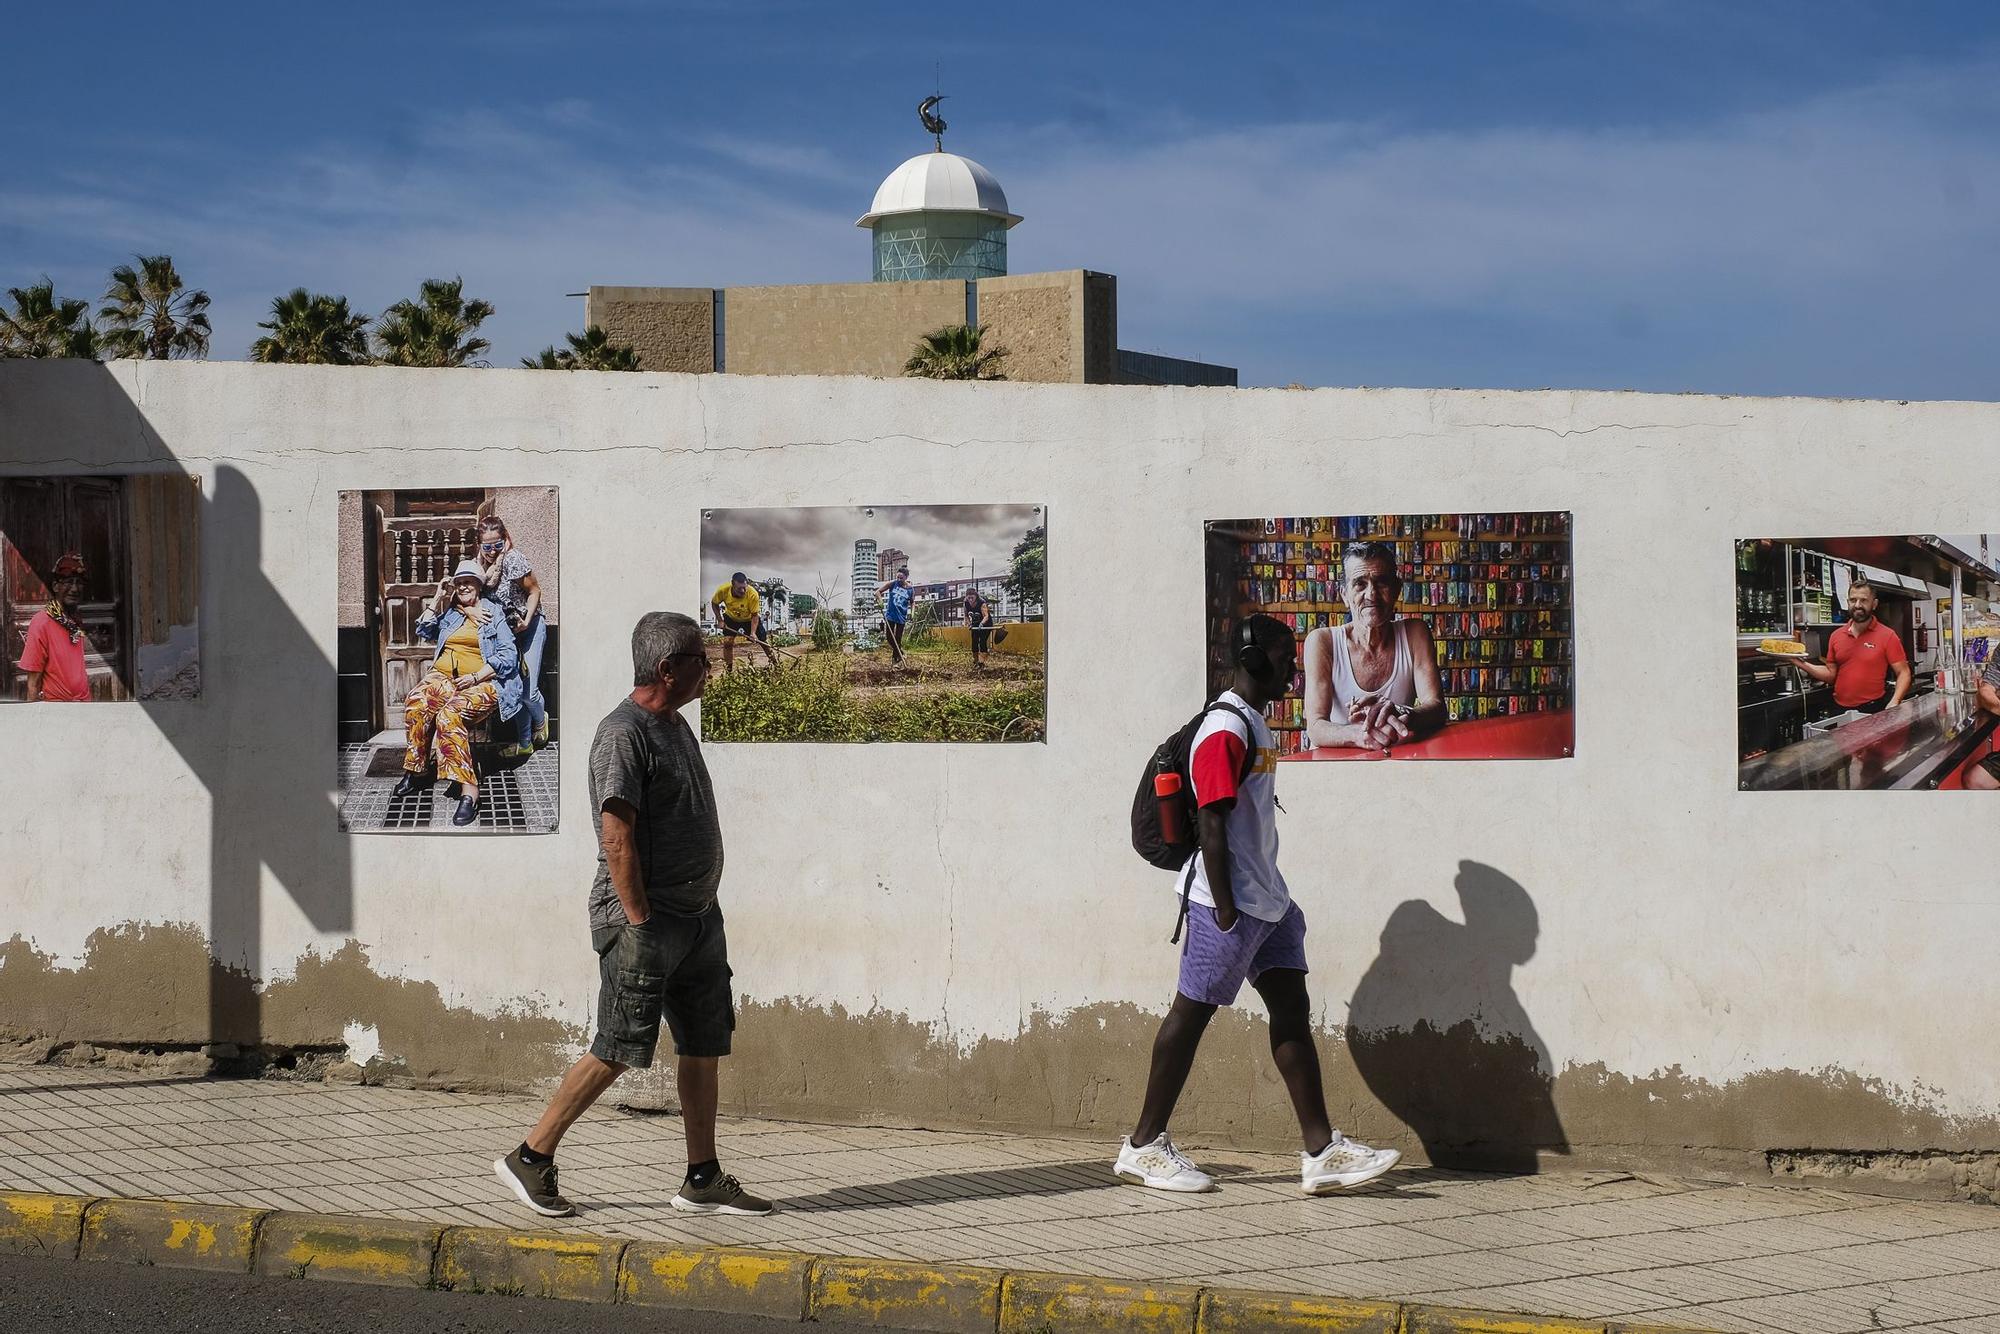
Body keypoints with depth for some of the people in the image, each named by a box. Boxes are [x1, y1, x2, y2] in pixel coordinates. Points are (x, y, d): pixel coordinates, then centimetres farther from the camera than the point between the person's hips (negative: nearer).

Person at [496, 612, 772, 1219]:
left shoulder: (677, 726, 15)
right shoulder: (622, 734, -15)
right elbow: (617, 840, -19)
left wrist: (702, 908, 17)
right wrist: (640, 923, -20)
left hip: (698, 916, 9)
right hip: (645, 920, -9)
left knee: (705, 1046, 8)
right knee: (616, 1051, -6)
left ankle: (703, 1180, 14)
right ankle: (530, 1157, 4)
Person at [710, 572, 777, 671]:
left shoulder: (753, 595, -37)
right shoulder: (723, 590, -31)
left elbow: (754, 615, -25)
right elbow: (714, 603, -8)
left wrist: (753, 633, -34)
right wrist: (720, 620, -13)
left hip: (749, 618, -1)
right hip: (731, 618, 1)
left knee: (763, 642, 4)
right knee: (727, 641, -13)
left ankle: (776, 665, 23)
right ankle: (728, 670, -1)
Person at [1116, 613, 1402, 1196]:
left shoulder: (1256, 726, 16)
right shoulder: (1224, 731, -16)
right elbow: (1213, 827, -20)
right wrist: (1225, 913, -22)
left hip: (1267, 902, 10)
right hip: (1231, 904, -10)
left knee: (1292, 1011, 4)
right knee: (1192, 1012, -1)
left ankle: (1322, 1151, 1)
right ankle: (1143, 1146, 9)